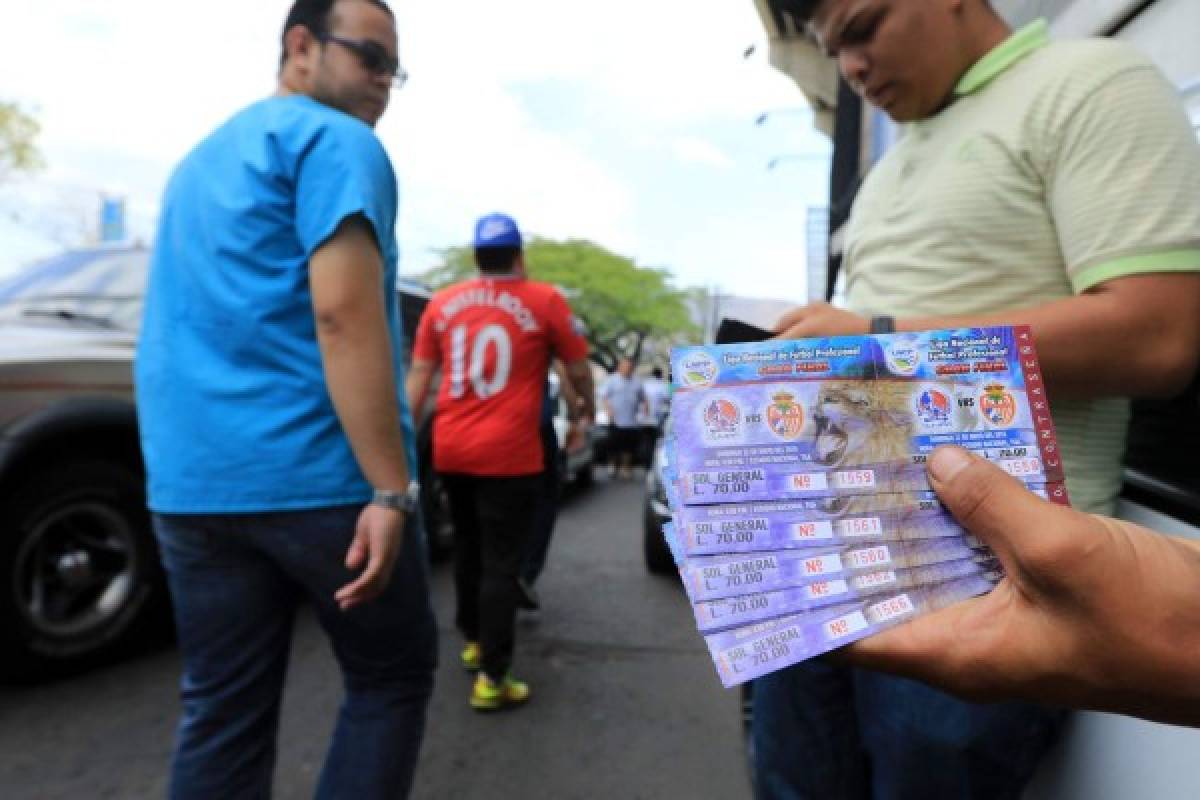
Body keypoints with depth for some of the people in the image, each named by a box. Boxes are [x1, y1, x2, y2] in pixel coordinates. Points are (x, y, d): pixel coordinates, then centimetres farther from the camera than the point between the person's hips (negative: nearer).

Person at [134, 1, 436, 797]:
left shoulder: (204, 157, 24)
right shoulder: (336, 141, -4)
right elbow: (343, 313, -19)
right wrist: (393, 489, -21)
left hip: (189, 480, 8)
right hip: (316, 472, -8)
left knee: (223, 711, 14)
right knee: (392, 678, 11)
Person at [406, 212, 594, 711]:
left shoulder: (443, 302, 8)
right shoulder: (544, 300, -2)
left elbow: (418, 377, 8)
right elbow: (579, 372, 5)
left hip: (449, 448, 5)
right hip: (508, 452, -5)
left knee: (467, 548, 22)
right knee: (501, 563, 4)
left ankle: (473, 641, 38)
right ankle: (492, 679, 8)